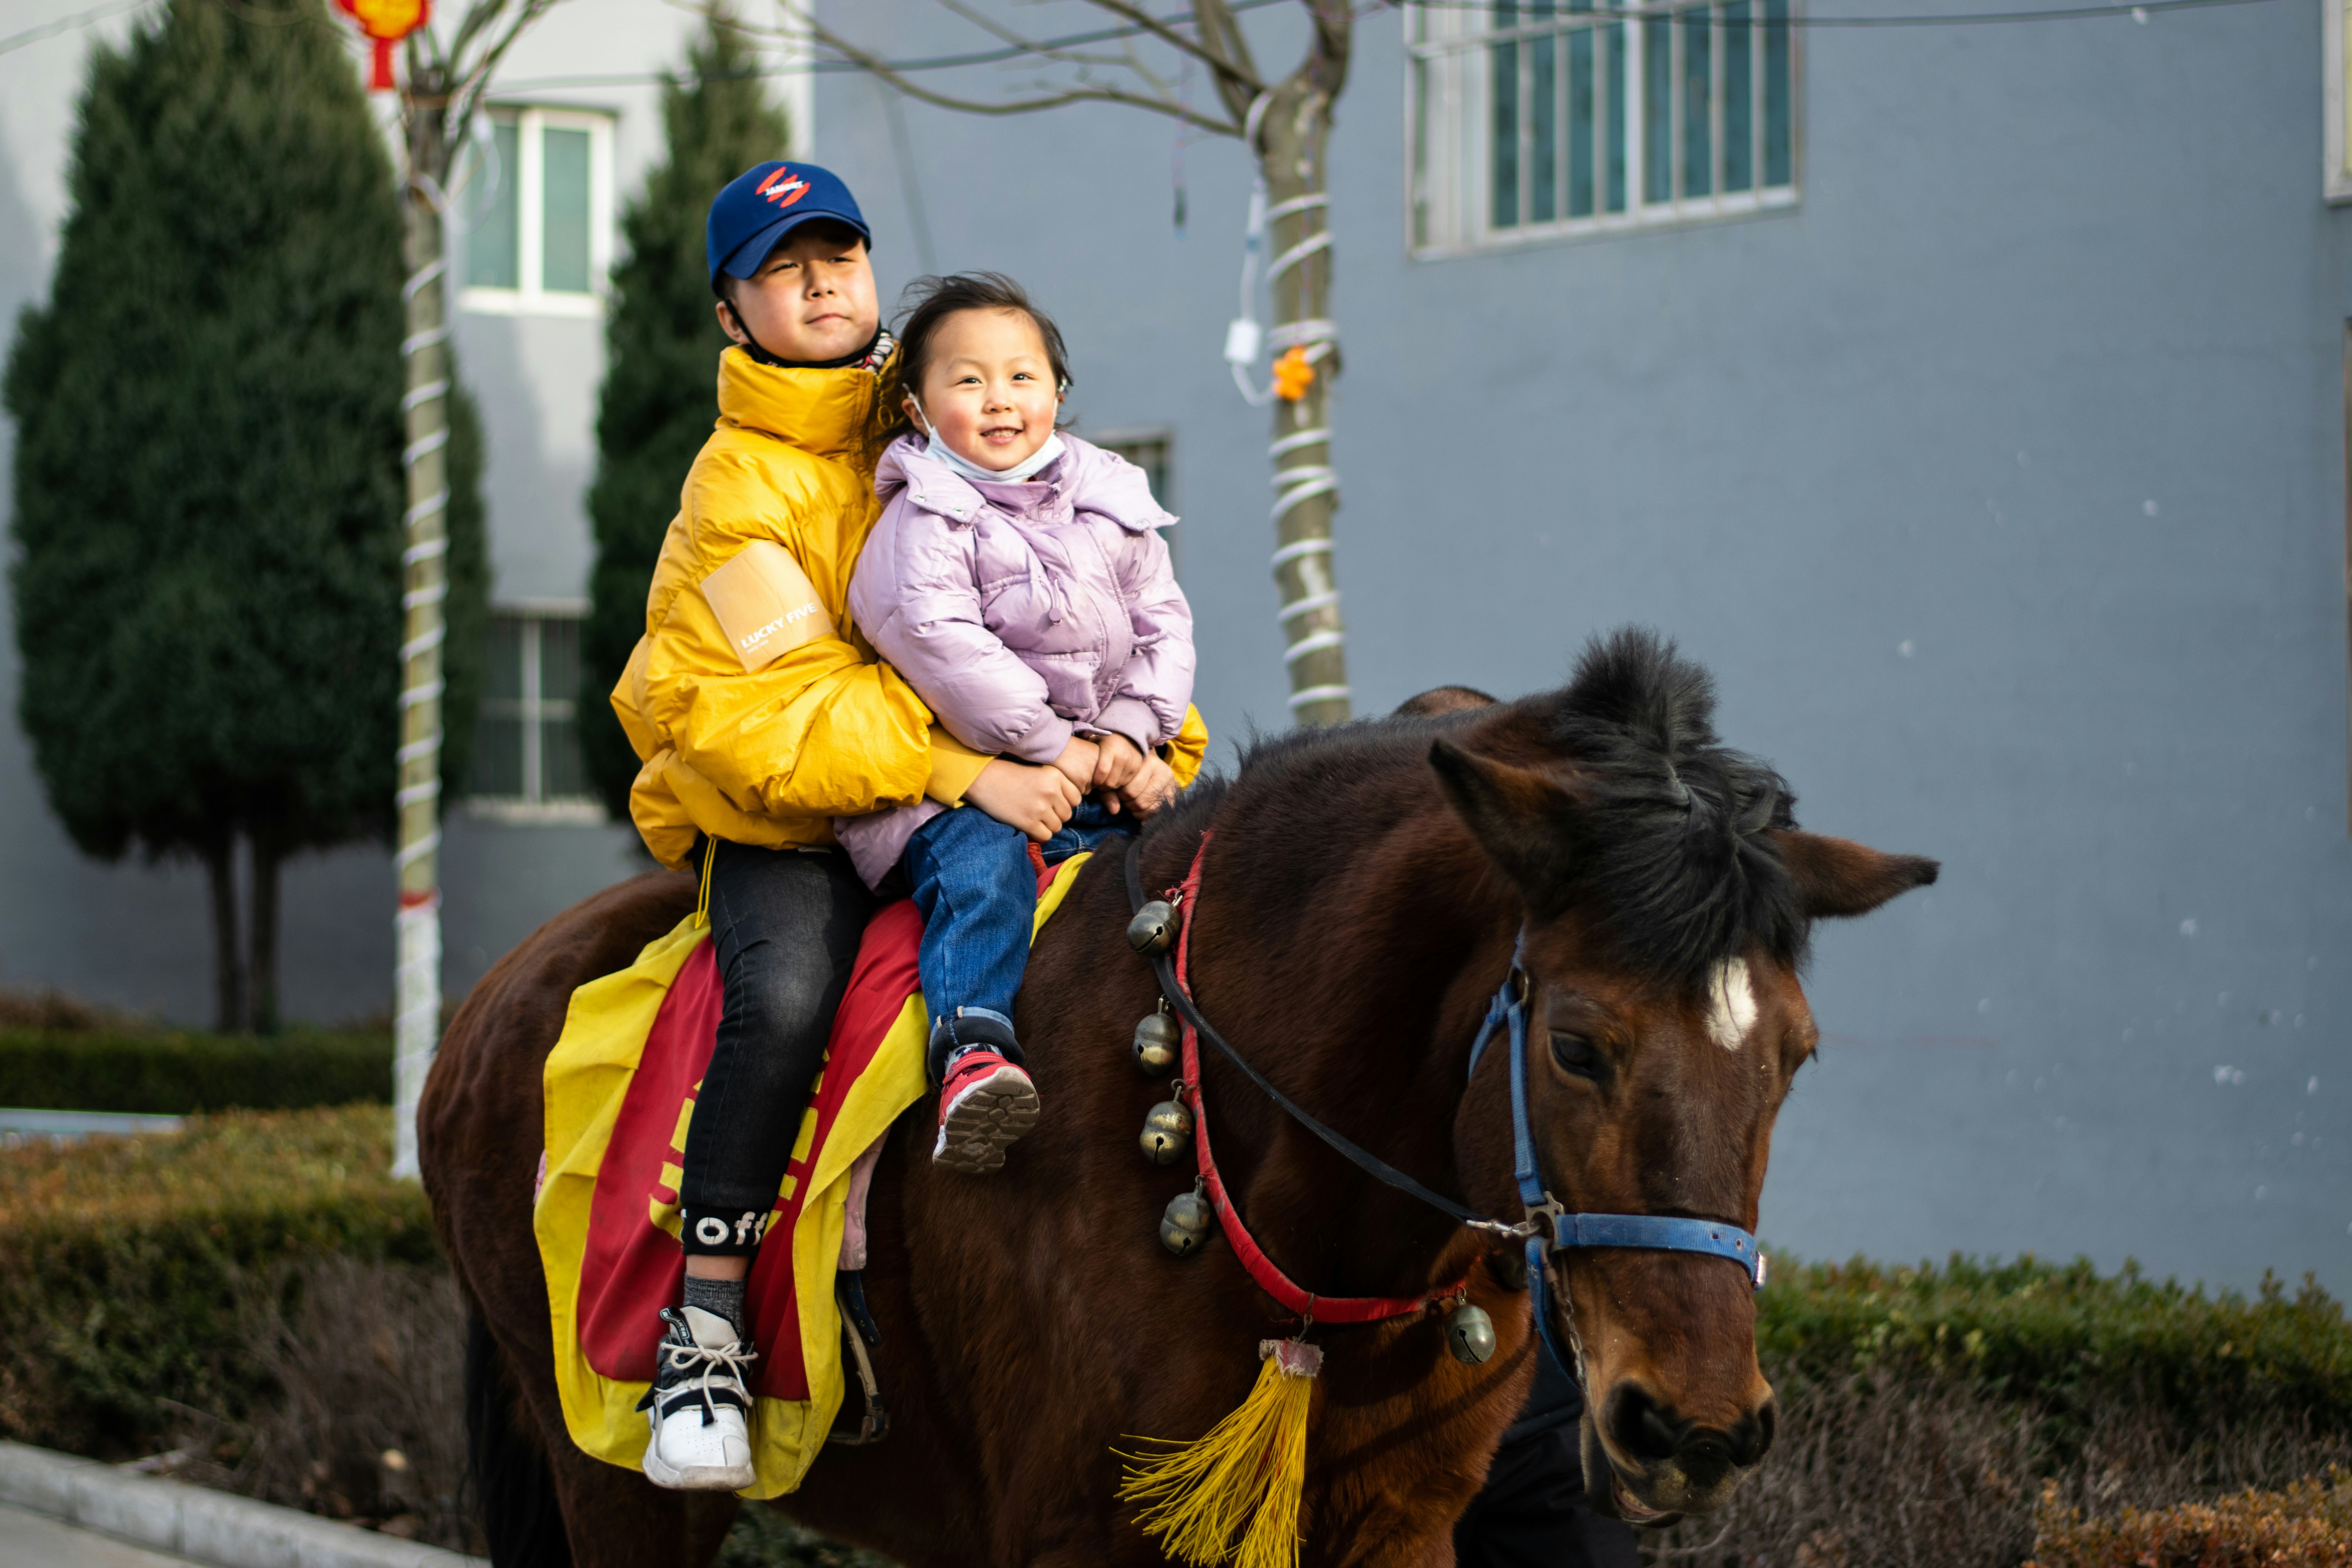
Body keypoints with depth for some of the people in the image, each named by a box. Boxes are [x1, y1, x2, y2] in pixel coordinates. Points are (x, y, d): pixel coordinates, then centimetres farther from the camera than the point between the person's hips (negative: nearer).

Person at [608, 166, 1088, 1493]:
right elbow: (778, 714, -19)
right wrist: (964, 772, -28)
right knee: (788, 997, -33)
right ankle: (705, 1331, -23)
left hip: (978, 789, 5)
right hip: (778, 815, -5)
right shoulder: (741, 487, -10)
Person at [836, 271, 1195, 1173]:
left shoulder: (1110, 500, 14)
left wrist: (1130, 735, -3)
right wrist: (1052, 744, -19)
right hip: (958, 777, -6)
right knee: (980, 866, -32)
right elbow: (940, 640, -16)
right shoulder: (925, 518, -3)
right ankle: (972, 1053, -45)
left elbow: (1163, 624, 14)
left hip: (1104, 771, 6)